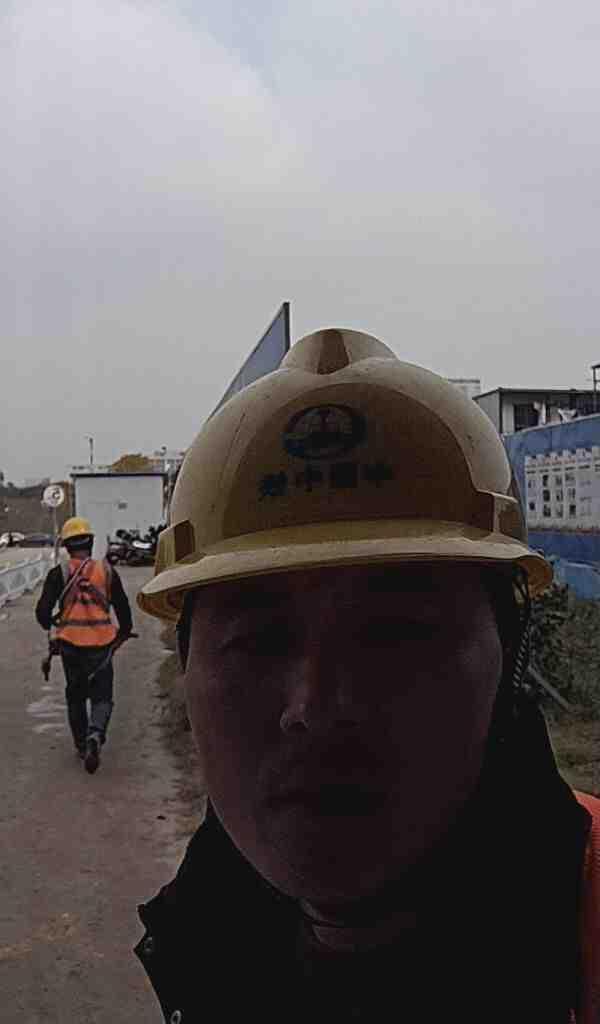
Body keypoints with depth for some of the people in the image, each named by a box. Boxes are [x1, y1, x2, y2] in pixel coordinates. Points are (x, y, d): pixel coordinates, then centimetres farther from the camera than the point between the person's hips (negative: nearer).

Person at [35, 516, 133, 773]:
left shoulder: (59, 574, -3)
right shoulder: (107, 571, 0)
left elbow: (42, 610, -7)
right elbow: (123, 607, 5)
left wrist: (50, 624, 16)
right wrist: (124, 633, 23)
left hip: (70, 645, 0)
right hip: (102, 645, 0)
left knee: (75, 696, 20)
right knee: (102, 697, 8)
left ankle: (82, 745, 27)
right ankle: (95, 736, -18)